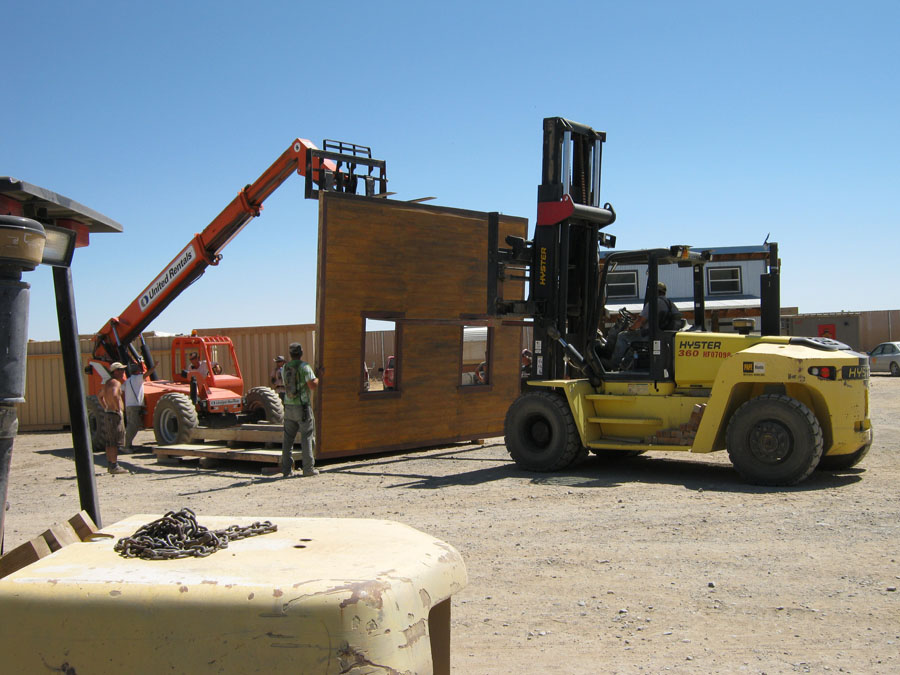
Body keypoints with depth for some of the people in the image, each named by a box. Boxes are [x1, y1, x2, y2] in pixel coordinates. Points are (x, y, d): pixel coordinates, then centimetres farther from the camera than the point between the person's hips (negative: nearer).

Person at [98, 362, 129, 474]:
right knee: (115, 443, -8)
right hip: (114, 415, -10)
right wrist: (118, 408, -24)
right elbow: (114, 395, -35)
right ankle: (114, 466, -8)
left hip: (107, 414, 10)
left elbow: (99, 395, 33)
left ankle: (110, 465, 20)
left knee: (109, 443, 14)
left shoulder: (107, 383, 17)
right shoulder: (116, 382, -14)